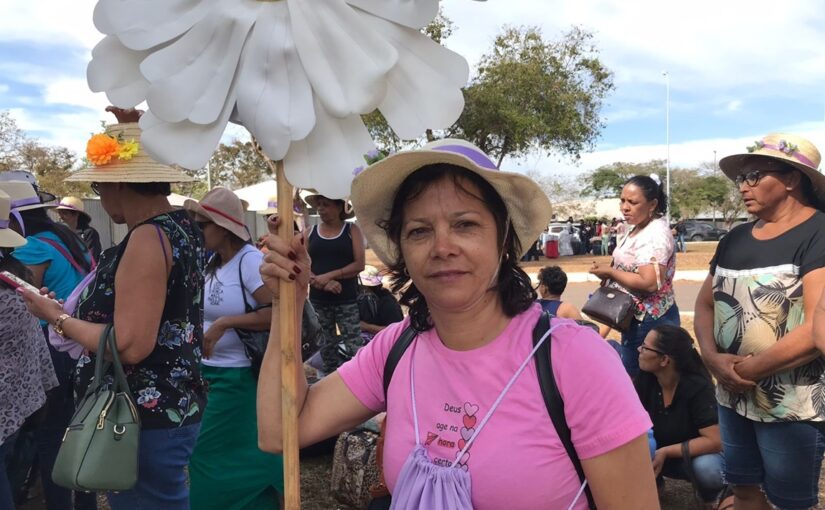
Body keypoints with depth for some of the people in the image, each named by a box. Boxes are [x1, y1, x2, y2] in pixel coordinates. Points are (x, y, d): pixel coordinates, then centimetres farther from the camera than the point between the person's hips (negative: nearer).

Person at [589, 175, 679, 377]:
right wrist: (609, 272, 5)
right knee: (636, 376, 17)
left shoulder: (656, 234, -20)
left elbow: (649, 283, -29)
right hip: (638, 318, 10)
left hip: (649, 322, -10)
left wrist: (610, 272, -17)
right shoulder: (639, 229, 11)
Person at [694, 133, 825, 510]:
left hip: (793, 405, -6)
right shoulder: (735, 238, 8)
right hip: (732, 395, 6)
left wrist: (749, 369, -15)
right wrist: (713, 358, -8)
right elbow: (705, 303, 10)